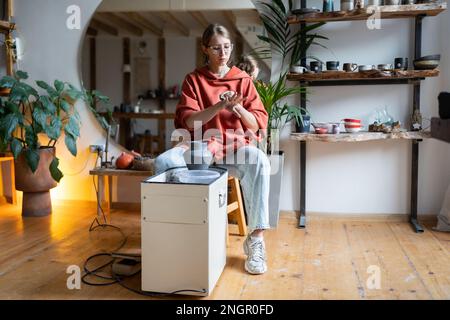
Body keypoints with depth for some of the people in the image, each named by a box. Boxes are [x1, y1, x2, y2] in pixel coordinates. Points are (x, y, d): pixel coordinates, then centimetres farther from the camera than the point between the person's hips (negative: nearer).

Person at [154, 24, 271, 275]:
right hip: (201, 144, 1)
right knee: (164, 162, -29)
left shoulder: (243, 79, 9)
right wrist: (220, 106, -18)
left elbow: (259, 124, 4)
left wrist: (237, 107, -15)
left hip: (236, 145, 0)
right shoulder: (193, 79, 8)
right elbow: (189, 122, -5)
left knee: (259, 163, -35)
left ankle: (256, 238, -27)